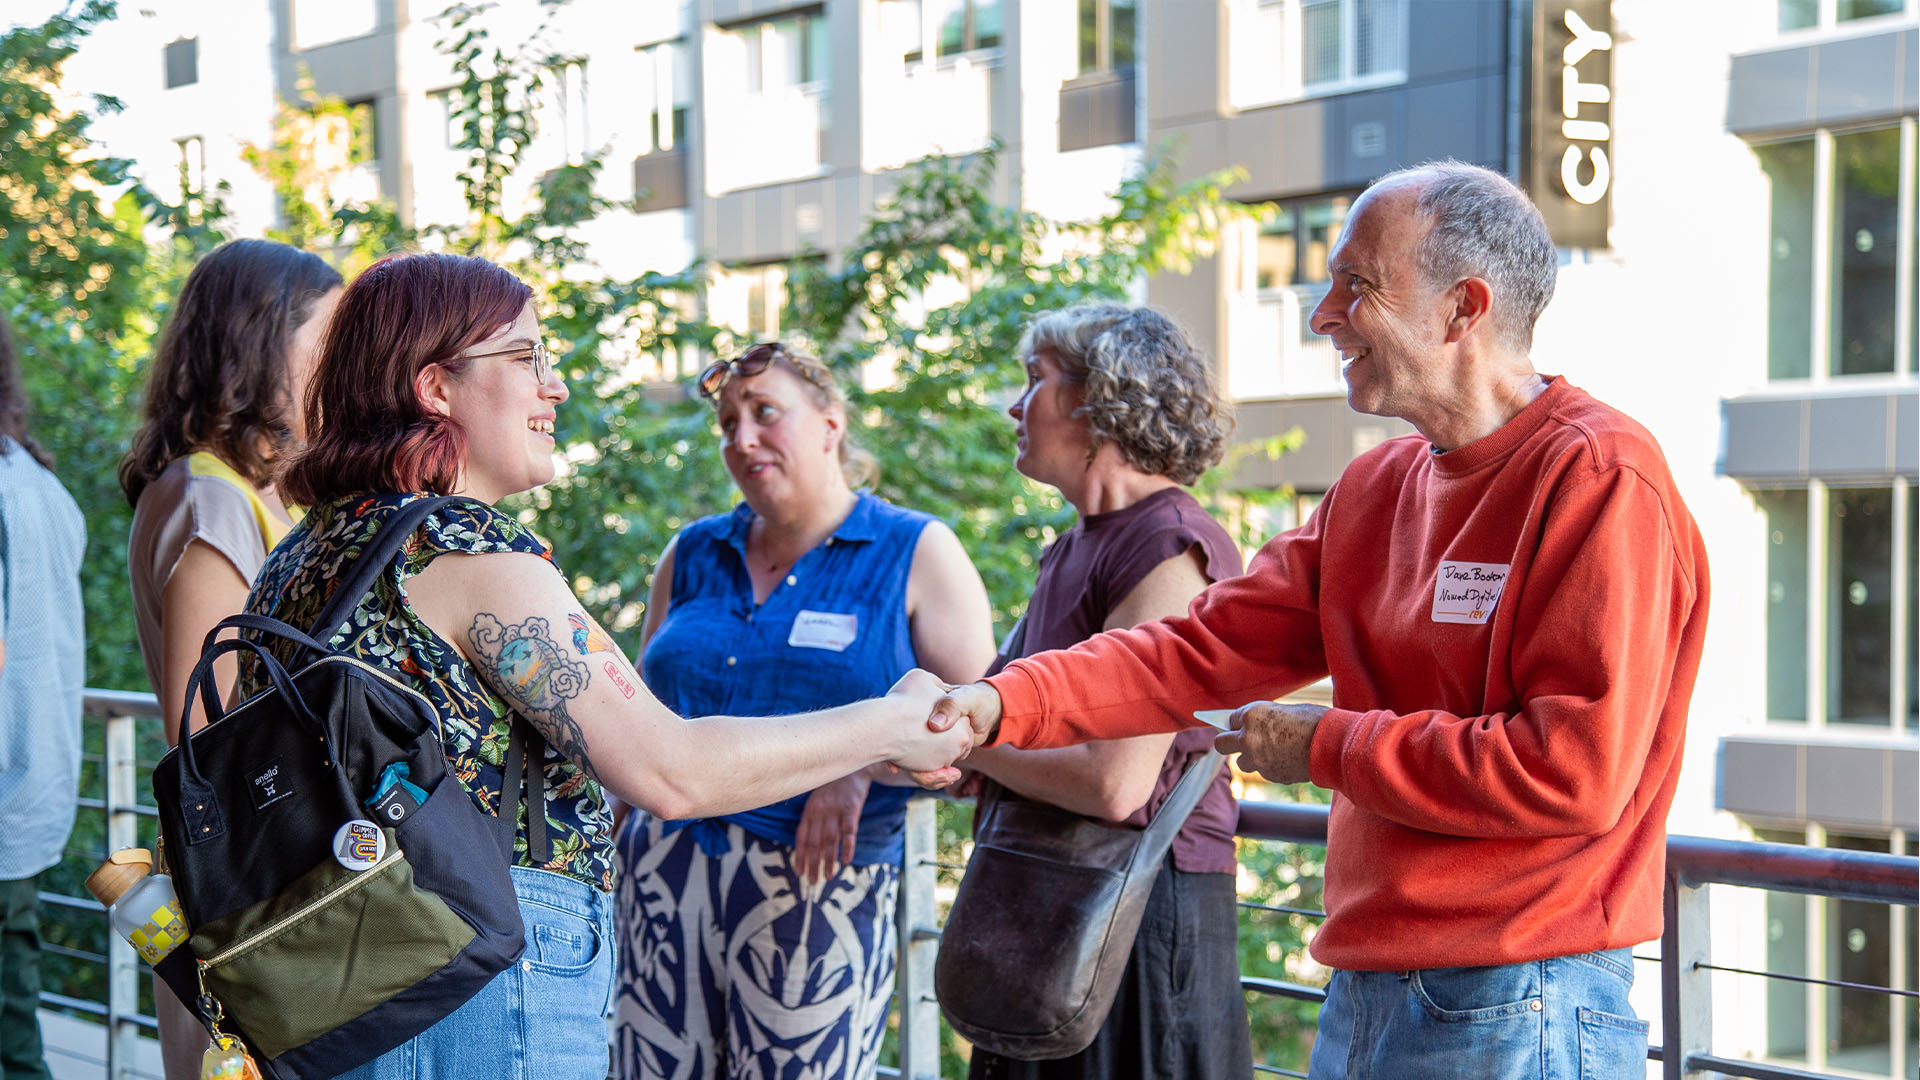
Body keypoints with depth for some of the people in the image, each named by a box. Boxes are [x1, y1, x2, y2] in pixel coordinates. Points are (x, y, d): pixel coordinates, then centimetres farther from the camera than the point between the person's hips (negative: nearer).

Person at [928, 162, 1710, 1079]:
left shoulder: (1598, 479, -14)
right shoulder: (1377, 489, 13)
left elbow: (1577, 769, -21)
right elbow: (1207, 647, 7)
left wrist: (1327, 747, -12)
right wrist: (1005, 704, -7)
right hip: (1361, 999, 8)